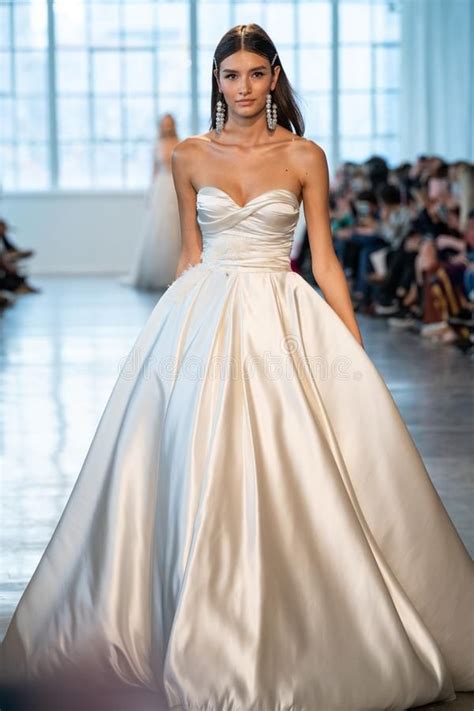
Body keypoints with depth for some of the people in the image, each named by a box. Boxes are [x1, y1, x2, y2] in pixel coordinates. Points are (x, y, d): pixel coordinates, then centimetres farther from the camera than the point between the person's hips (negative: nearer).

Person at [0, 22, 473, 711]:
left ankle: (300, 640, 8)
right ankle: (209, 639, 10)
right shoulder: (191, 156, 7)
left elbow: (324, 257, 3)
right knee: (203, 476, -1)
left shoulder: (305, 157, 2)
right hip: (204, 316, 2)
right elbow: (190, 253, 13)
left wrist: (355, 347, -2)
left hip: (285, 319, -1)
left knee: (293, 474, -6)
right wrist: (171, 327, 13)